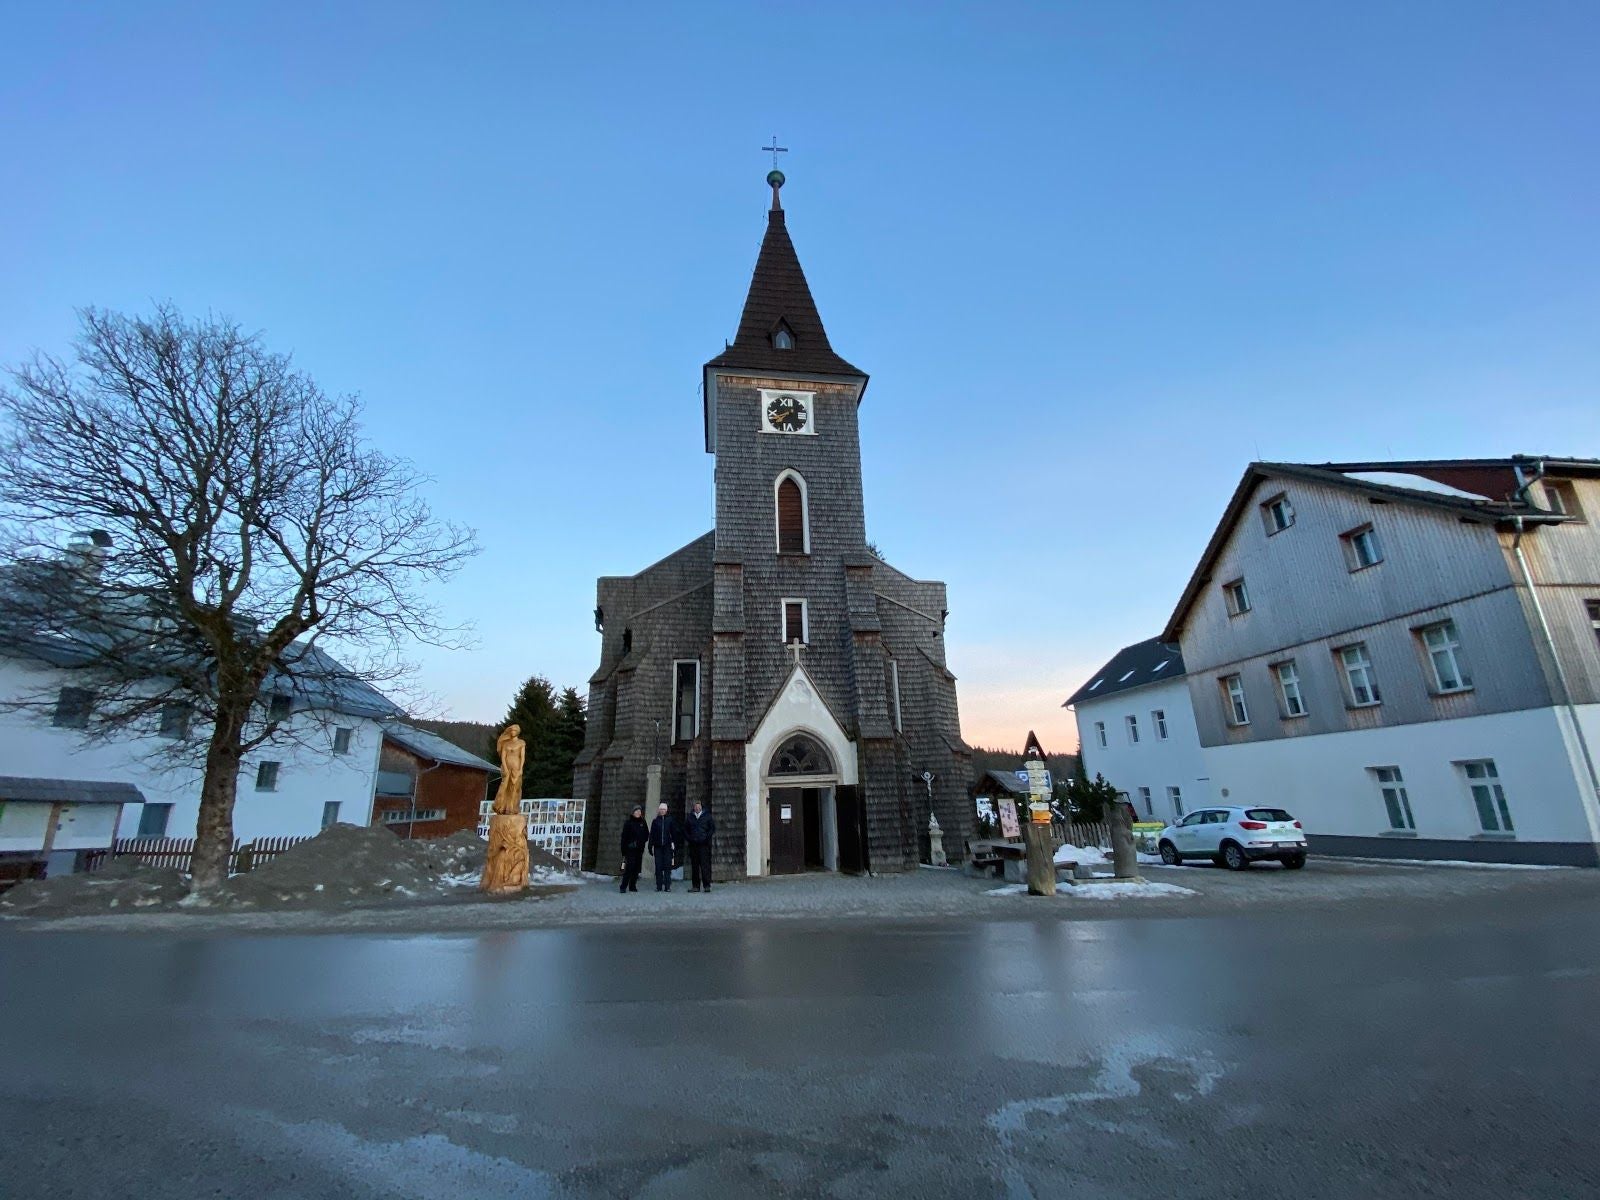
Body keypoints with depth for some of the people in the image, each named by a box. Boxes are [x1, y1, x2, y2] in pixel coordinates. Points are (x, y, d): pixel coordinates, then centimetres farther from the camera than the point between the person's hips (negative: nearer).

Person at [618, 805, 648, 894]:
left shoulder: (643, 823, 10)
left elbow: (647, 834, 19)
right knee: (629, 867, -11)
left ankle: (632, 886, 14)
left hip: (640, 849, 4)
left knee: (637, 868, 5)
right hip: (630, 849, -4)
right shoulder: (628, 822, -1)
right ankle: (623, 886, -6)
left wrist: (643, 842, 2)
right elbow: (624, 836, -4)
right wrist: (624, 850, -8)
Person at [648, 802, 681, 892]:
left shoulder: (670, 820, 4)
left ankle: (667, 886, 1)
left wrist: (674, 843, -3)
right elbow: (652, 834, 8)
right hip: (658, 847, 1)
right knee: (658, 867, 2)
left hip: (667, 846, -1)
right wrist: (651, 845, 2)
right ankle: (659, 886, 8)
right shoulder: (655, 821, 8)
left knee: (667, 866, -3)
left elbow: (674, 833, 4)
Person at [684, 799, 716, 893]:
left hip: (704, 844, -3)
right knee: (694, 865, 4)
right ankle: (696, 886, 10)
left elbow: (712, 828, 4)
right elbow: (685, 829, 20)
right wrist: (688, 838, 5)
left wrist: (706, 838, -5)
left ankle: (707, 885, -5)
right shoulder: (690, 817, 13)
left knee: (705, 865, -8)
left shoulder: (707, 816, 6)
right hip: (693, 845, 3)